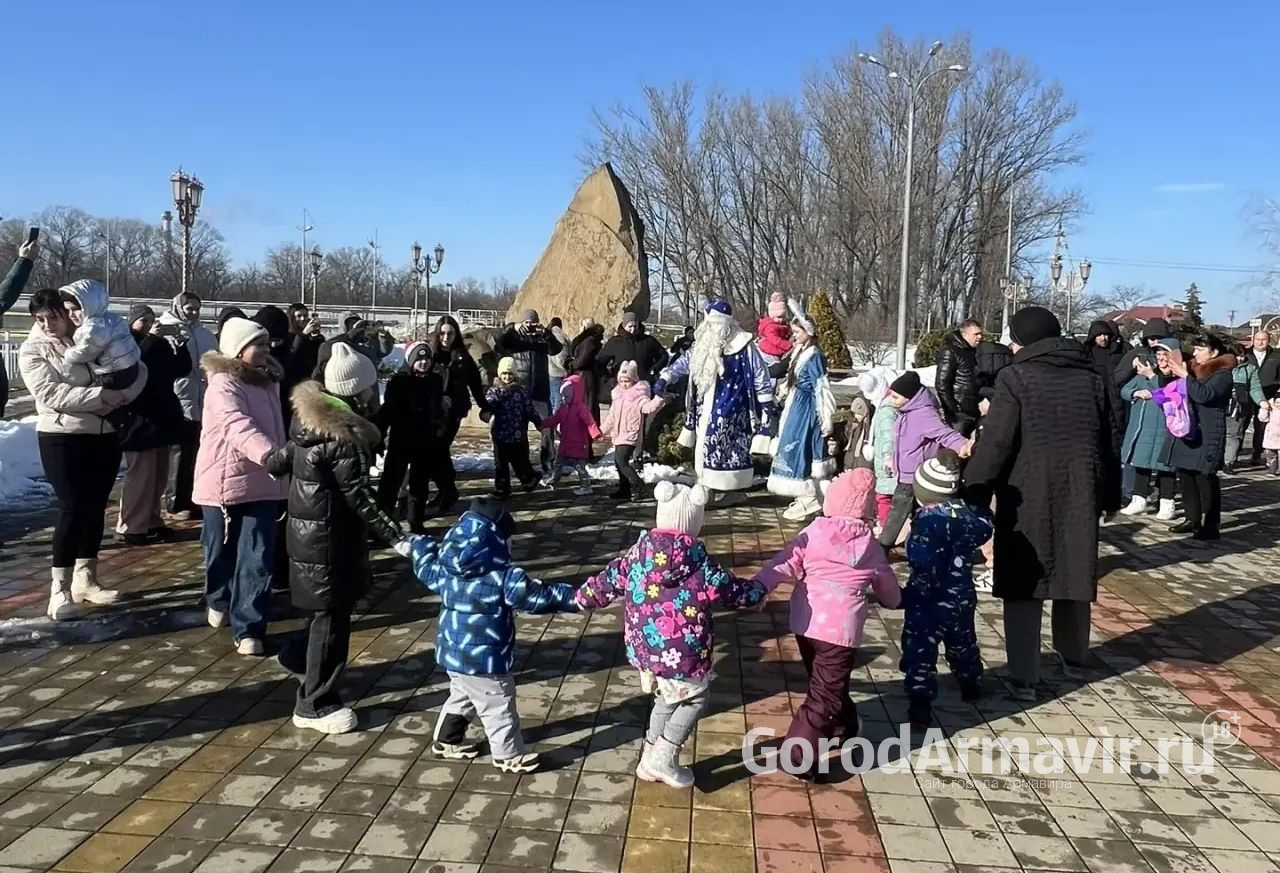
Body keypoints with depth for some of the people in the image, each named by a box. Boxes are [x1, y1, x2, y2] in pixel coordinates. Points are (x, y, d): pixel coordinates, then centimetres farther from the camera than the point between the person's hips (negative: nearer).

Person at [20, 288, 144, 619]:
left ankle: (84, 579, 23)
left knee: (95, 507, 10)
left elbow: (138, 369, 4)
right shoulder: (33, 349, -2)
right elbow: (51, 394, -17)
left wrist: (119, 397, -14)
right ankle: (60, 590, -2)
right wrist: (102, 395, -24)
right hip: (62, 438, -4)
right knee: (71, 508, -9)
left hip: (105, 435, 4)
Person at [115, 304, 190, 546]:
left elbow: (182, 369, 8)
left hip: (162, 418, 7)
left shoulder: (159, 345, 15)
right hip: (139, 420, -7)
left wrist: (181, 343, -4)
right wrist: (151, 337, -24)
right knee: (140, 474, -7)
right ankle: (130, 527, -1)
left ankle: (151, 521, 19)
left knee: (159, 475, 10)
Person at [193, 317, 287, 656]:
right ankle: (219, 600, 41)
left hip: (261, 483, 5)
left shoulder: (268, 381, 10)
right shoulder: (223, 385, -15)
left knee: (257, 559, -3)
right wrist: (270, 455, -49)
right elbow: (239, 426, -33)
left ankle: (248, 628, 3)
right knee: (222, 552, 14)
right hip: (224, 482, -5)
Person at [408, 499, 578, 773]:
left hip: (453, 654, 8)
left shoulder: (446, 569, -3)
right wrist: (573, 596, -9)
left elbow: (427, 568, 18)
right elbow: (539, 597, -20)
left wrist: (418, 545, 38)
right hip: (484, 660, -8)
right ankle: (510, 756, 20)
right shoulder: (503, 578, -23)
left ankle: (446, 742, 42)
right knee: (498, 708, 8)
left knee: (461, 698, 28)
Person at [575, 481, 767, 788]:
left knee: (666, 699, 26)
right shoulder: (700, 563, -15)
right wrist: (759, 590, 19)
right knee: (697, 697, 19)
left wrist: (582, 598, 26)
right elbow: (732, 591, -2)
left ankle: (650, 760, 33)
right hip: (682, 652, -5)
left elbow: (608, 579, 7)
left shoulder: (638, 554, -4)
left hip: (644, 647, 5)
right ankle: (663, 757, 13)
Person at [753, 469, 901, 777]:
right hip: (840, 628, -4)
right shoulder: (869, 545, 0)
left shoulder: (814, 532, -1)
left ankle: (843, 730, 43)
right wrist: (892, 600, 36)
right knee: (825, 695, 2)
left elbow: (784, 564, -9)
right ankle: (798, 755, -2)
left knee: (824, 684, 24)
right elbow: (887, 585, 15)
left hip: (805, 623, 4)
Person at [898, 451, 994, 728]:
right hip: (961, 598, 8)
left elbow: (925, 568, -26)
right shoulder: (968, 513, -3)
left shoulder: (928, 520, -23)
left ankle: (920, 710, -7)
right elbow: (984, 531, 17)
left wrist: (906, 596, -21)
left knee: (919, 653, -2)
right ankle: (971, 687, 49)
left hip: (930, 601, -8)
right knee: (963, 644, 29)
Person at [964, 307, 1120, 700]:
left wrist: (973, 494, -10)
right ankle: (1071, 656, 39)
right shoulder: (1091, 379, 10)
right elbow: (1108, 444, 16)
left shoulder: (1015, 378, -8)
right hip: (1079, 496, 6)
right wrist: (1110, 496, 25)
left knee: (1023, 585, 0)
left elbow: (995, 444, -15)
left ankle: (1023, 677, 1)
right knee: (1074, 575, 20)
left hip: (1027, 499, -5)